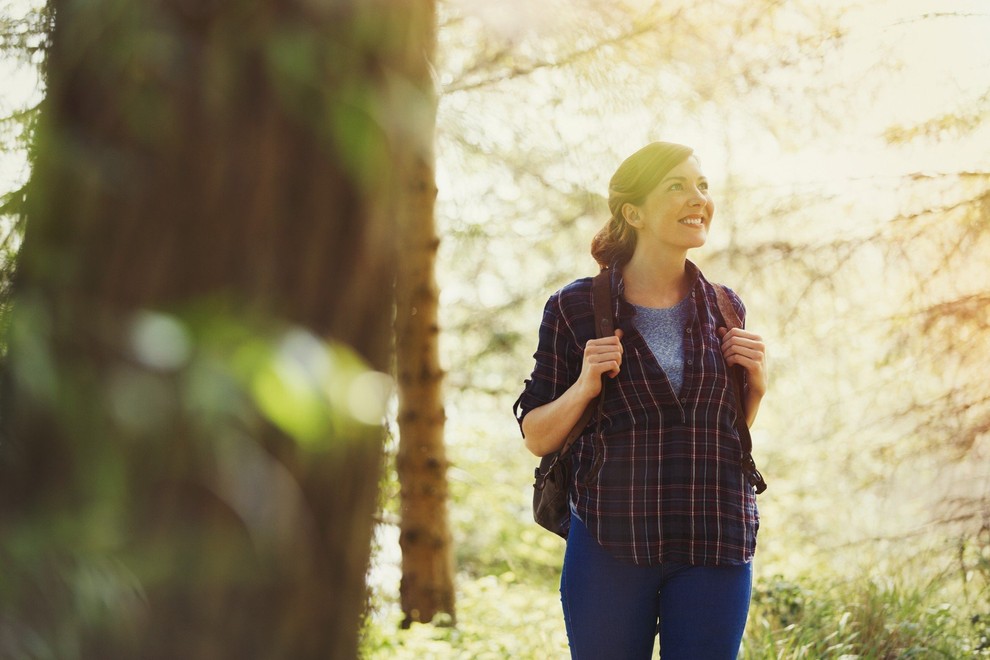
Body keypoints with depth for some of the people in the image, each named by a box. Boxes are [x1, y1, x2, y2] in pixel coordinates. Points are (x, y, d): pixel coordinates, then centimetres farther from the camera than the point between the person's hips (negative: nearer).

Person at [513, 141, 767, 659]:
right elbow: (536, 438, 2)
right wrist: (584, 387, -14)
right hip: (609, 547, -2)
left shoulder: (724, 309, 8)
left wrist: (756, 383, 0)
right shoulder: (575, 309, -2)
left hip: (714, 545, 3)